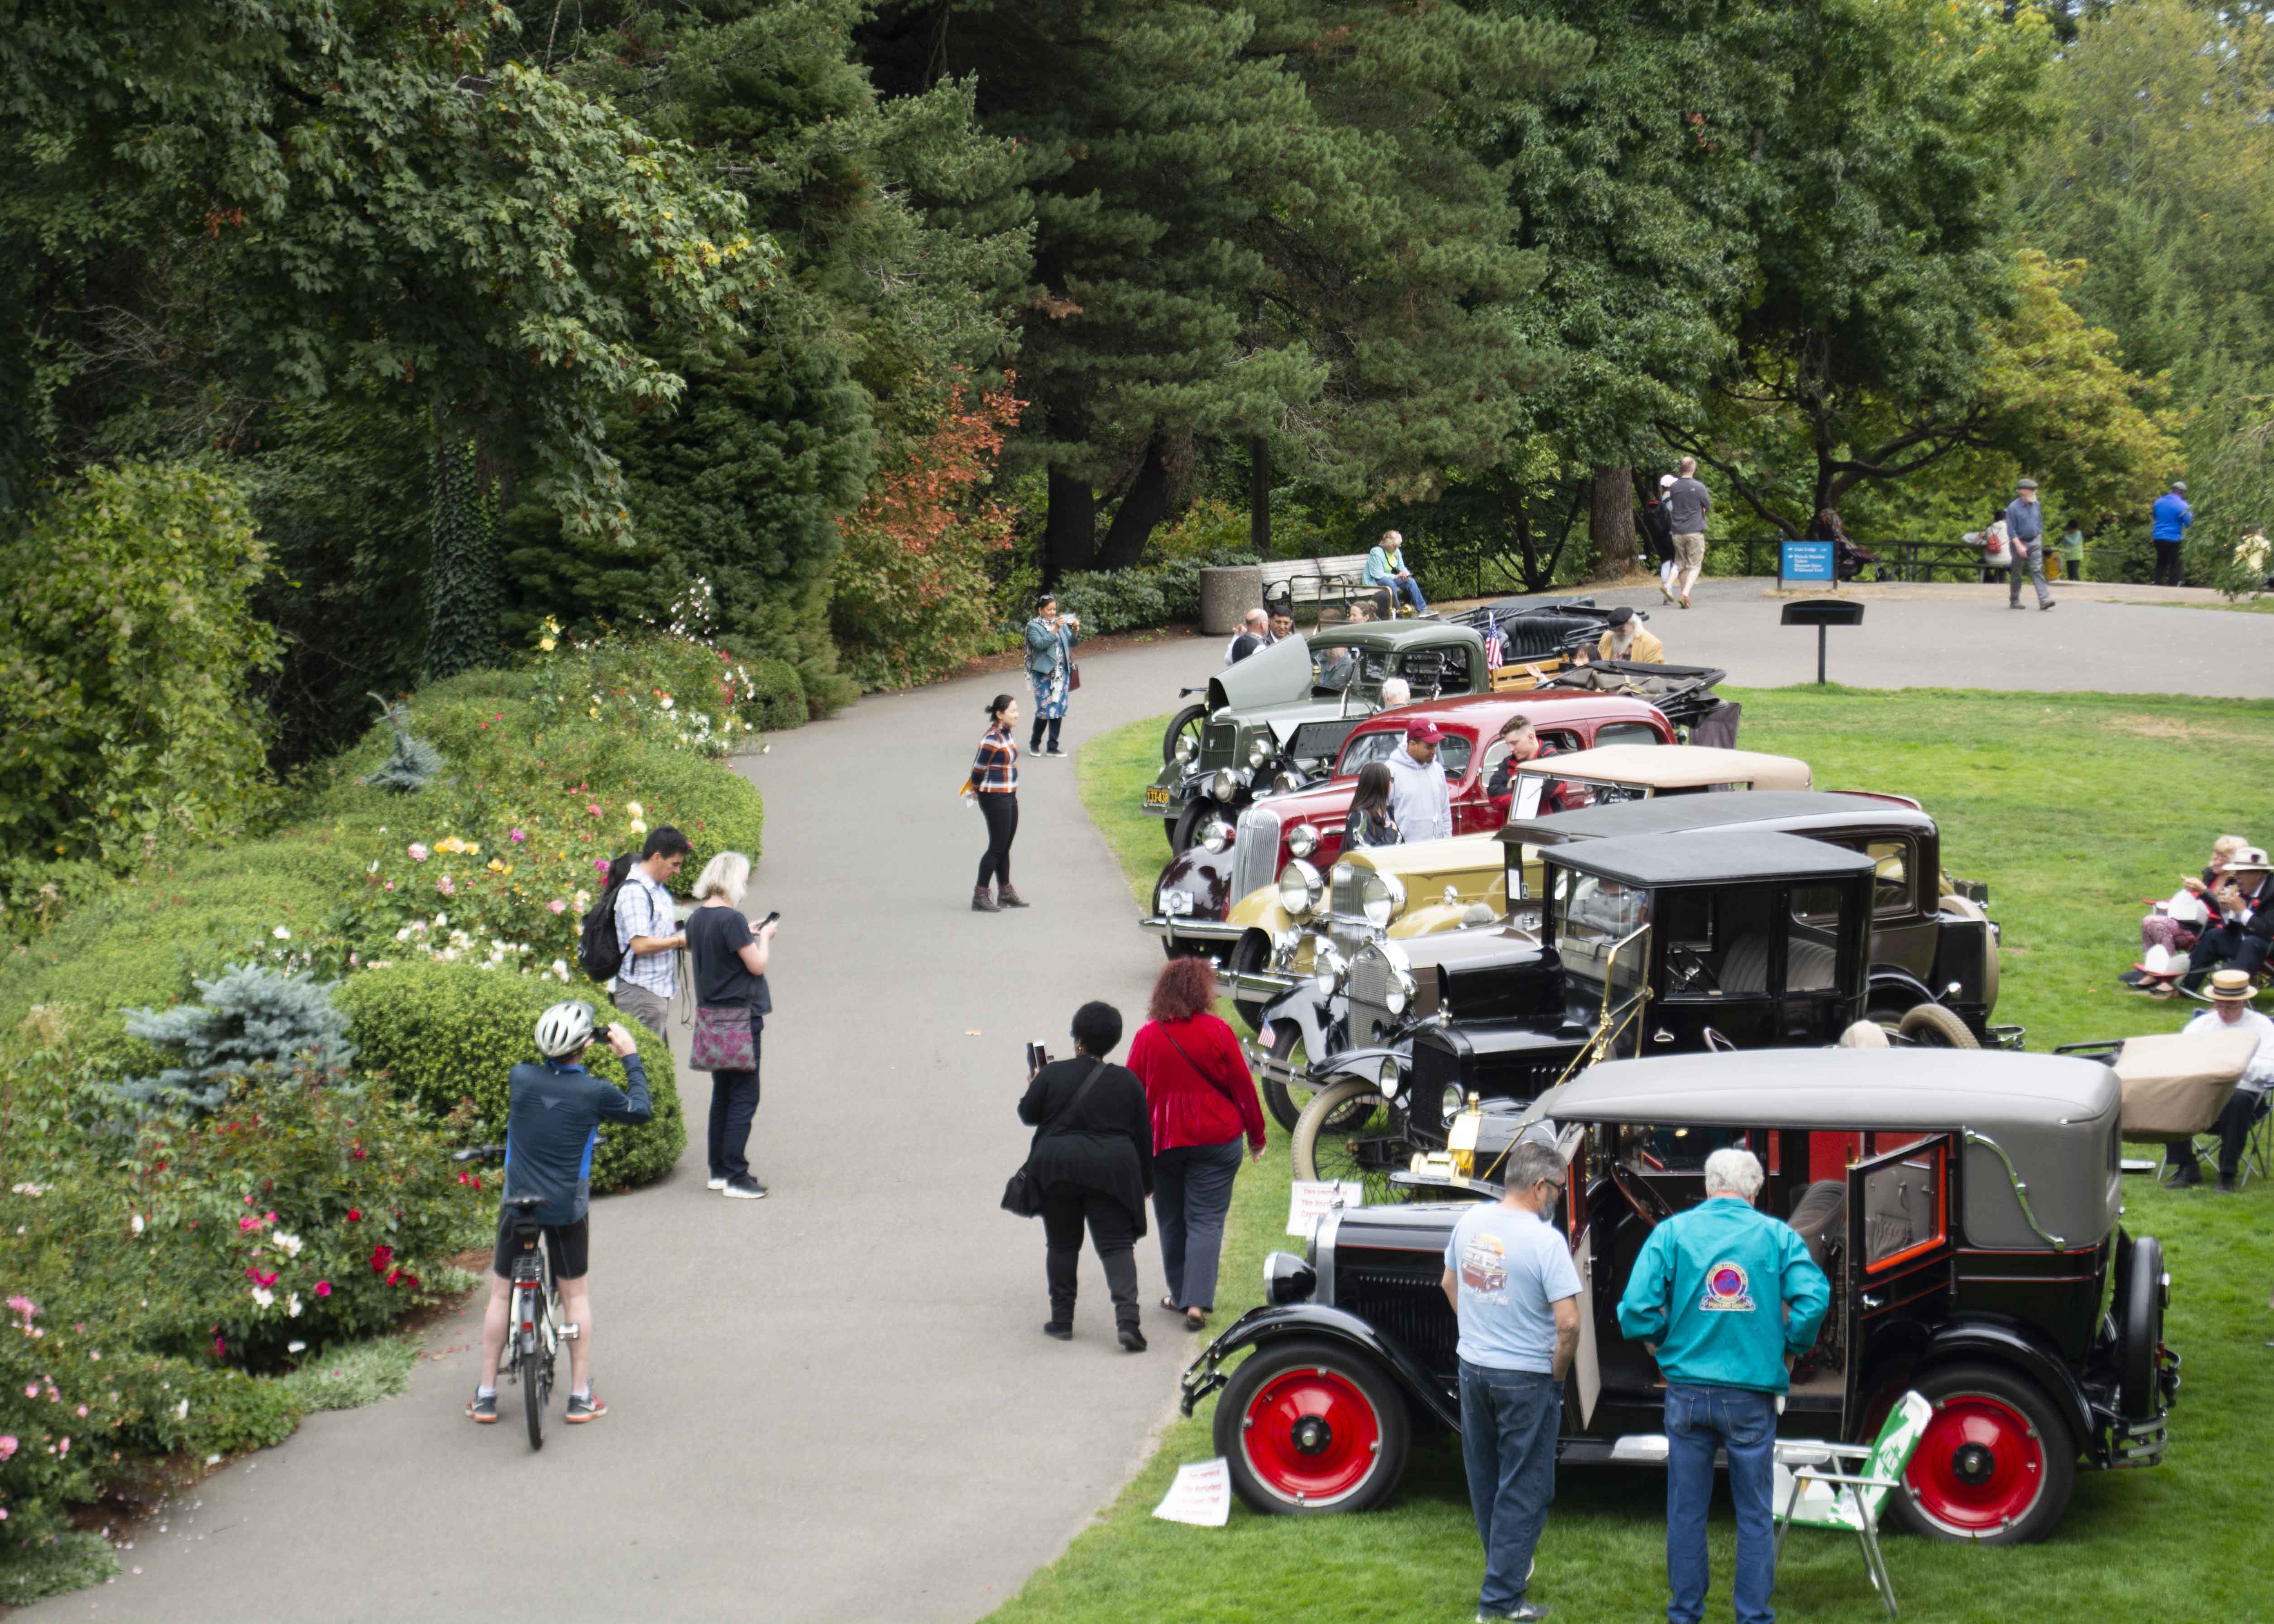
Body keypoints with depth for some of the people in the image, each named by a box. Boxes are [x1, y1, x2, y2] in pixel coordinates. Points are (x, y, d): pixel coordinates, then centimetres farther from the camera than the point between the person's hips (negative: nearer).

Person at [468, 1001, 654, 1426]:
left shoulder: (520, 1077, -11)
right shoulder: (595, 1093, -14)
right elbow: (641, 1112, 4)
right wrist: (630, 1057, 12)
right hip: (568, 1207, -1)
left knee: (501, 1294, 14)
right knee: (576, 1294, 15)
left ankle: (486, 1396, 17)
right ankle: (580, 1396, 16)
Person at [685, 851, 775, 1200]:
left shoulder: (697, 919, 6)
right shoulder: (732, 919, -19)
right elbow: (757, 965, -15)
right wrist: (764, 937, 3)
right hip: (739, 1017, -8)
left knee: (722, 1094, 17)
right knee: (744, 1097, -3)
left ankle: (719, 1170, 21)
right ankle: (735, 1177, -4)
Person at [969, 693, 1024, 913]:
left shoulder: (1008, 734, 8)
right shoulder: (992, 739, -21)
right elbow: (978, 768, -14)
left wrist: (977, 788, 16)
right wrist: (977, 790, 3)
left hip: (1009, 796, 9)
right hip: (995, 798, -9)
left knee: (1006, 846, 15)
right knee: (997, 847, -5)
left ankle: (1005, 893, 25)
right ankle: (980, 897, 0)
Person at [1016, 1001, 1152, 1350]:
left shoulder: (1052, 1075, -2)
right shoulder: (1127, 1082, 5)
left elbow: (1028, 1115, 8)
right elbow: (1144, 1136, 9)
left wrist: (1033, 1086, 28)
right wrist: (1145, 1184, 17)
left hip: (1057, 1168, -1)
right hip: (1112, 1172, 1)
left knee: (1062, 1244, 12)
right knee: (1116, 1244, -2)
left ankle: (1062, 1319, 14)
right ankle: (1127, 1318, -18)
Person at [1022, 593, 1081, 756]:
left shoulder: (1061, 623, 11)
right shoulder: (1033, 626, -3)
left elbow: (1072, 643, 10)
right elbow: (1040, 644, -17)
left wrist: (1076, 630, -8)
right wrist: (1055, 630, -23)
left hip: (1062, 673, 5)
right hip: (1044, 674, -5)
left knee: (1059, 710, 4)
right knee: (1045, 709, -7)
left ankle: (1053, 748, 10)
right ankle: (1034, 744, 13)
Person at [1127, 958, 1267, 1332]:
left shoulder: (1146, 1037, -3)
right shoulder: (1218, 1033, -9)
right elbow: (1243, 1087, -5)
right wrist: (1256, 1136, 7)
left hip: (1162, 1142, 2)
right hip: (1216, 1139, -2)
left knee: (1171, 1221, 16)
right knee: (1206, 1221, 0)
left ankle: (1181, 1296, 24)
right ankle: (1197, 1301, -11)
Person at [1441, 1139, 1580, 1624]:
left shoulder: (1471, 1221, -1)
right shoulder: (1545, 1240, -22)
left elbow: (1449, 1283, 14)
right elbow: (1569, 1322, -25)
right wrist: (1558, 1374, -9)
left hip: (1472, 1367, 6)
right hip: (1527, 1379, -6)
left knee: (1486, 1481, 21)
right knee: (1523, 1490, 5)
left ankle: (1507, 1569, 39)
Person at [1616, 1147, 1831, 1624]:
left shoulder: (1672, 1232, 1)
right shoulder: (1778, 1236, 0)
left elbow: (1636, 1308, -8)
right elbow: (1813, 1298, -14)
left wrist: (1662, 1347, 10)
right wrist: (1791, 1350, 2)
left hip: (1689, 1392, 1)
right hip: (1753, 1393, -1)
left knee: (1686, 1510, 11)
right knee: (1754, 1513, 9)